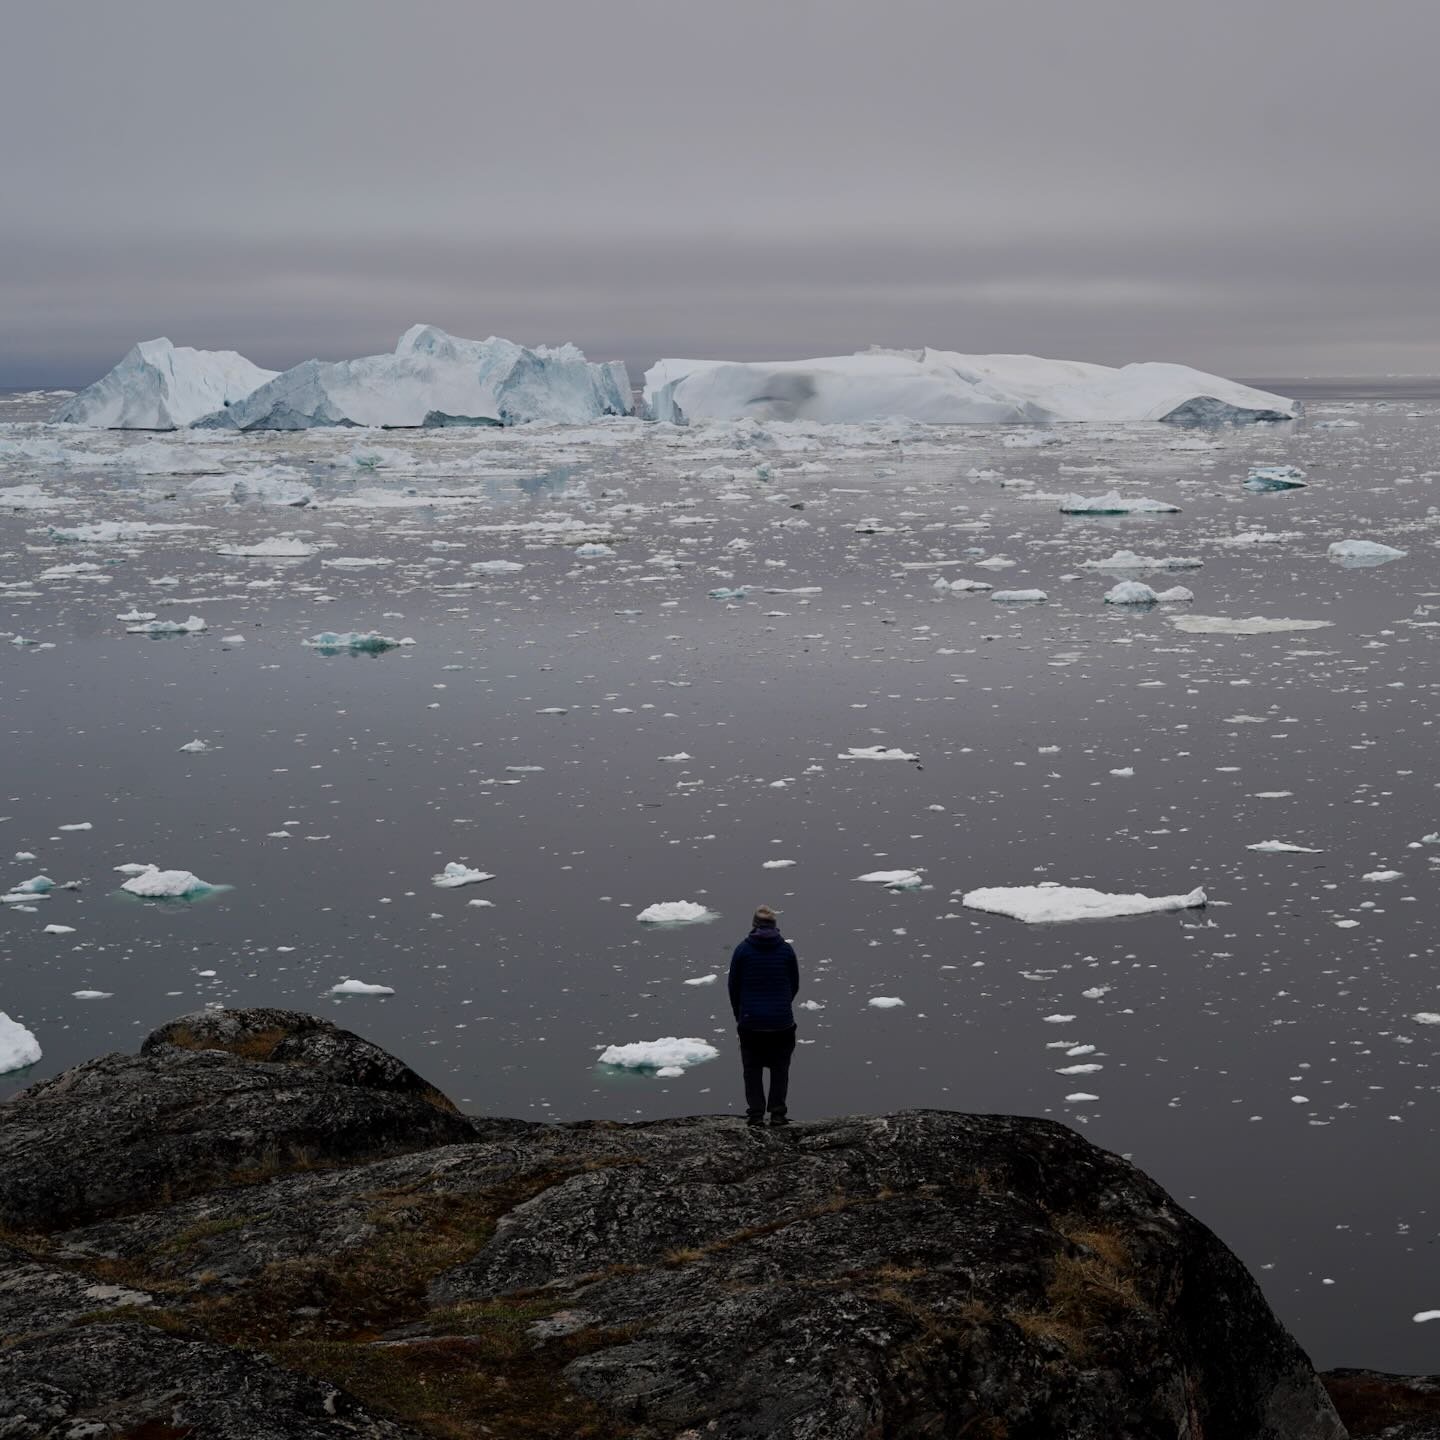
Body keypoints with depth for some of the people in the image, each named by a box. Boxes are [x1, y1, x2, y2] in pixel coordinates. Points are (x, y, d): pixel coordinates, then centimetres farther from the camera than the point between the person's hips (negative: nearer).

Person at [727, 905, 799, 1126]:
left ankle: (755, 1113, 3)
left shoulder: (743, 949, -4)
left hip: (751, 1021, -1)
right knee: (780, 1068, 10)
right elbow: (795, 985, 7)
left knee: (752, 1068, 8)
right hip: (781, 1021, 1)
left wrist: (739, 1014, 16)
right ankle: (778, 1113, 6)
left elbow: (734, 986, 1)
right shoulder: (786, 950, -1)